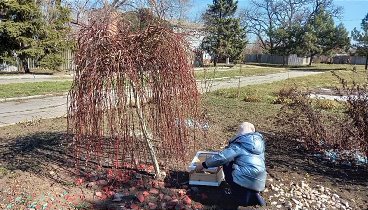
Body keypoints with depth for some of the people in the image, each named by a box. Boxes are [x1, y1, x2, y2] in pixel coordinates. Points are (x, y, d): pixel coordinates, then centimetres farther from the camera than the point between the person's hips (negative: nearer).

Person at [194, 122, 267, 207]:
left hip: (244, 179, -7)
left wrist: (203, 165, 3)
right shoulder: (259, 142, 12)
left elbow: (221, 157, -9)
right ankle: (253, 193, 9)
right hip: (259, 183, 7)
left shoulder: (239, 145, -5)